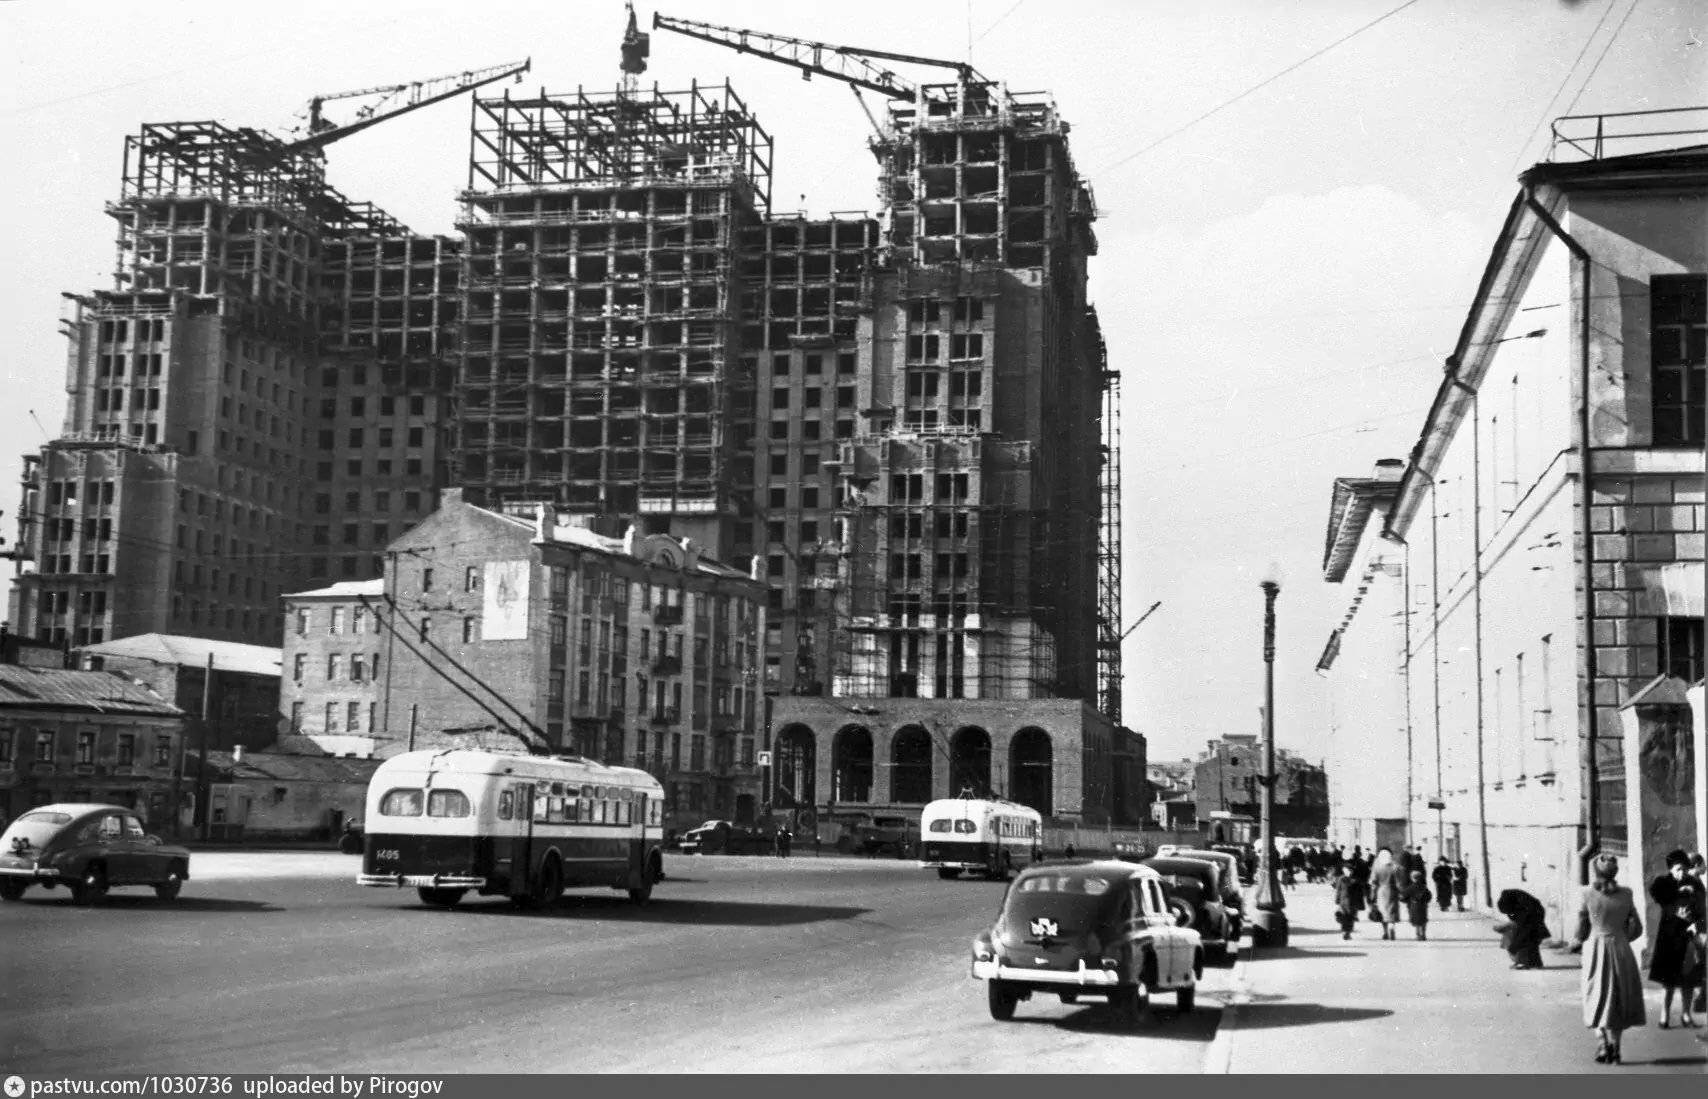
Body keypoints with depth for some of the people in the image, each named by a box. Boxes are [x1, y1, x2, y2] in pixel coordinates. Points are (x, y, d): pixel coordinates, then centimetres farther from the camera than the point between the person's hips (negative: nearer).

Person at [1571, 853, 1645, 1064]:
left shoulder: (1588, 892, -7)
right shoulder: (1625, 894, 0)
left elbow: (1581, 927, -2)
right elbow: (1636, 928, 6)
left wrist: (1576, 944, 16)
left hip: (1595, 949, -2)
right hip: (1621, 949, 2)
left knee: (1597, 997, 8)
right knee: (1619, 998, 13)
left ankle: (1603, 1039, -11)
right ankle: (1615, 1048, 13)